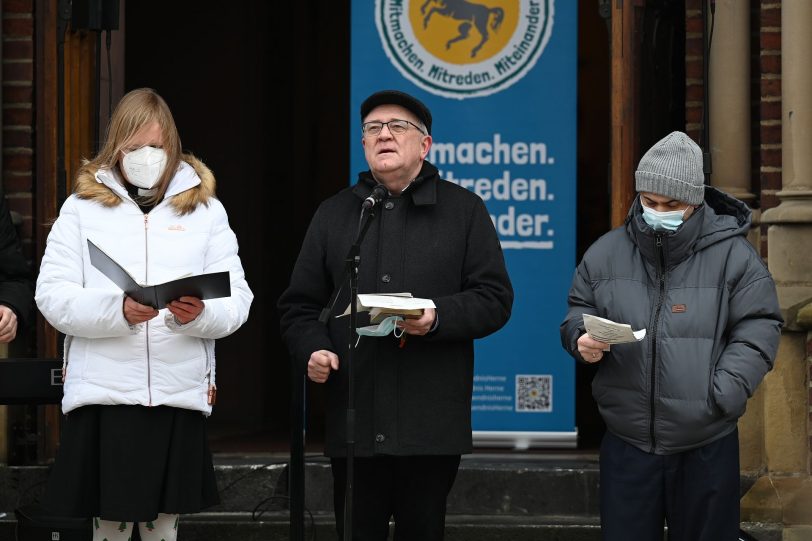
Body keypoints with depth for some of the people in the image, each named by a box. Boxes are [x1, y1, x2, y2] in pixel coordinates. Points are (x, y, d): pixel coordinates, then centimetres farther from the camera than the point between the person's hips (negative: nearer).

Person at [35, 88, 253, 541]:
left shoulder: (205, 209, 11)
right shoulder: (83, 207, 7)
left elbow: (237, 301, 5)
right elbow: (52, 296, -2)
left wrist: (201, 313, -18)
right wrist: (117, 310, -19)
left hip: (180, 395, 1)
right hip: (104, 391, -1)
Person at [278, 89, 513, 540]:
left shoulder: (464, 210, 7)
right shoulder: (334, 214, 14)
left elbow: (495, 299, 1)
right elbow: (298, 305, 15)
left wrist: (437, 317, -17)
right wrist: (312, 348, -6)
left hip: (431, 424, -2)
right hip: (353, 421, 2)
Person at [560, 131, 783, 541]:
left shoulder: (732, 255, -4)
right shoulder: (607, 252, 7)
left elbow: (757, 329, -5)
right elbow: (578, 311, 17)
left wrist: (722, 395, -16)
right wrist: (582, 338, -8)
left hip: (707, 447, -2)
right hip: (627, 444, 3)